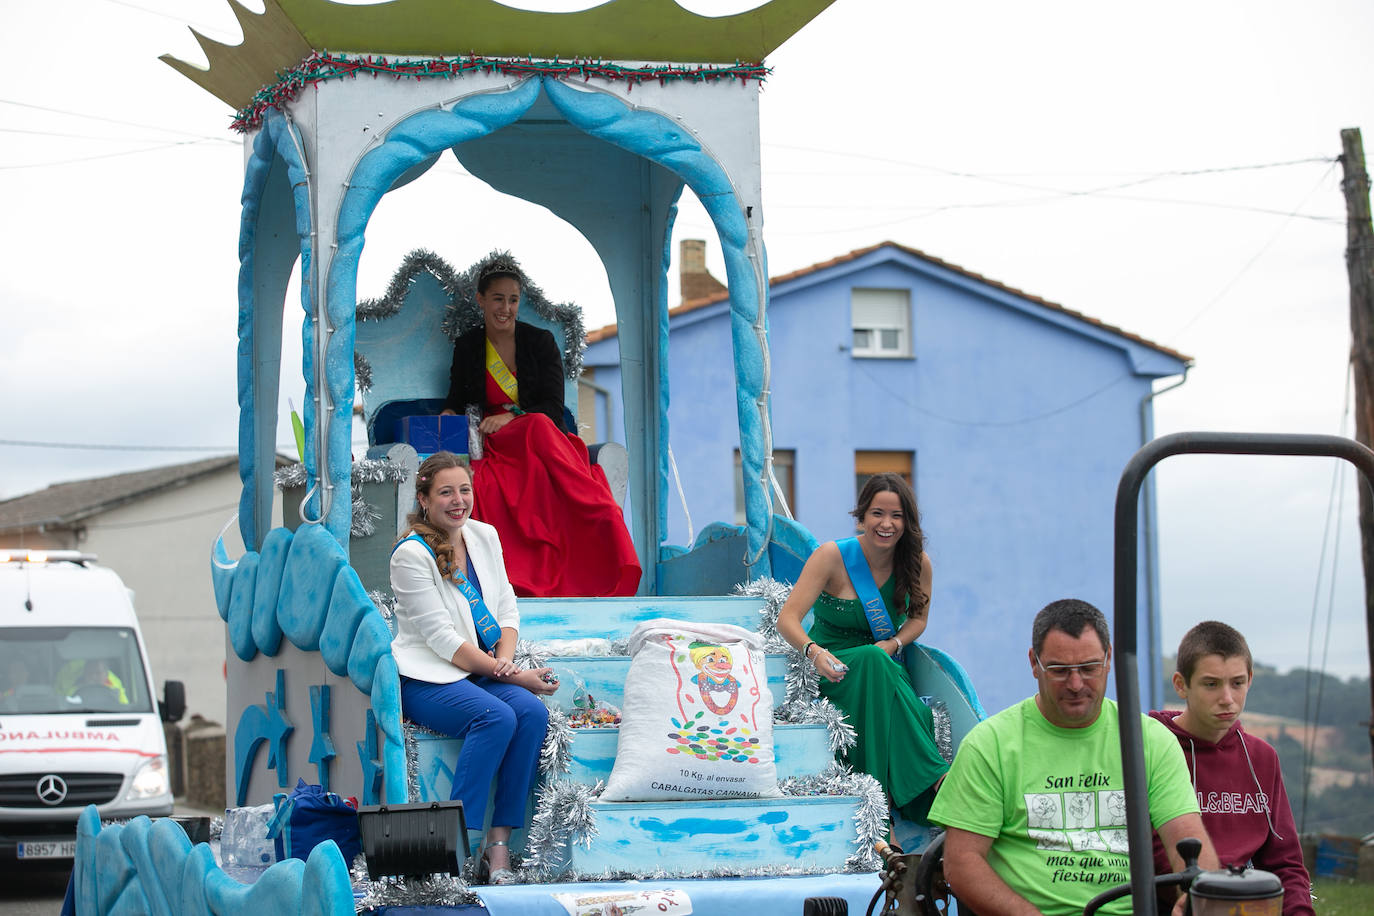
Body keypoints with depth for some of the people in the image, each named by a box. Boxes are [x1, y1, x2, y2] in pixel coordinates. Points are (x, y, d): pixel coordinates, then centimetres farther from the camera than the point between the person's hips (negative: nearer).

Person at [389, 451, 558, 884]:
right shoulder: (411, 554, -11)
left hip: (485, 673, 6)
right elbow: (442, 638, -15)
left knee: (533, 713, -24)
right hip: (427, 679, -6)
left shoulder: (484, 536, 10)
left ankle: (499, 848, -23)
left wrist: (506, 660, -7)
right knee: (497, 716, -32)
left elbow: (507, 610, 15)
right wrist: (512, 677, -17)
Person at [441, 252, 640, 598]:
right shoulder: (467, 347, 13)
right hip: (494, 444, 0)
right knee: (539, 428, -37)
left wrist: (512, 416, -16)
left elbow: (553, 407, 1)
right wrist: (449, 418, -7)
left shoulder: (540, 342, 9)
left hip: (540, 437, 0)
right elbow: (456, 400, 17)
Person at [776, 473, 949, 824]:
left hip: (888, 667, 3)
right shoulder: (832, 556, -12)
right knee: (872, 660, -37)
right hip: (832, 670, -3)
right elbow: (787, 619, -15)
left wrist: (893, 644, -9)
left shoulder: (916, 563, -2)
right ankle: (934, 775, -37)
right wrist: (813, 650, -37)